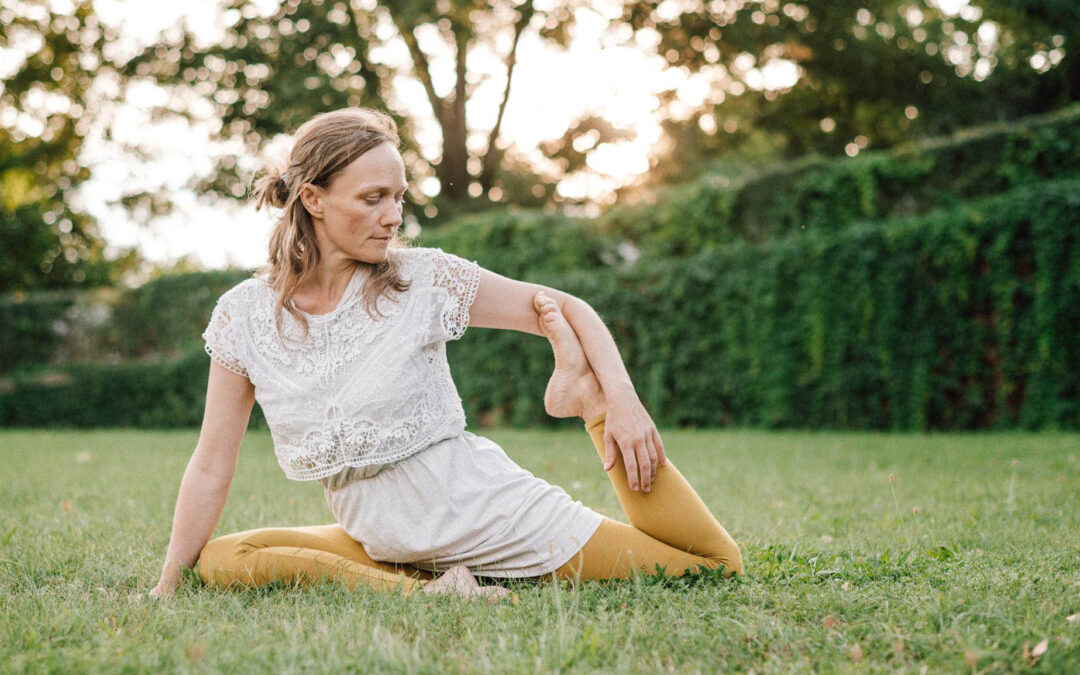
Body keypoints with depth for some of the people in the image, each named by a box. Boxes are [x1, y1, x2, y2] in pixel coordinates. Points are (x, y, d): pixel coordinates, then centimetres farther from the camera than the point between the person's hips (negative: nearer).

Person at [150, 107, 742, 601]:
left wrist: (619, 399, -17)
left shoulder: (423, 279, -10)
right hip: (379, 543, 3)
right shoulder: (244, 315, -6)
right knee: (223, 560, -19)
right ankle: (418, 590, -20)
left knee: (716, 562, -5)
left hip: (502, 524, -2)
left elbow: (564, 308, -3)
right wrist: (167, 587, -2)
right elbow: (211, 467, -1)